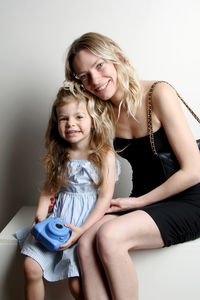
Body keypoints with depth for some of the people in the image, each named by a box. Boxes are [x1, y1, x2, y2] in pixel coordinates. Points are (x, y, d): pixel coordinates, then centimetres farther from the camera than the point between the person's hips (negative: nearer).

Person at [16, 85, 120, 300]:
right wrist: (40, 216, -5)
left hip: (89, 220, -4)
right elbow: (48, 190, 12)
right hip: (59, 218, 4)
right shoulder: (58, 156, 6)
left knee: (76, 282, -11)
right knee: (31, 267, -7)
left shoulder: (104, 155, -8)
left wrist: (82, 230, -18)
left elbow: (105, 198, -10)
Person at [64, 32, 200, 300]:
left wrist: (139, 201, -9)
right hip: (142, 203, 5)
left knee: (108, 237, -28)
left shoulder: (158, 94, -13)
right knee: (86, 244, -23)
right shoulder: (104, 113, 5)